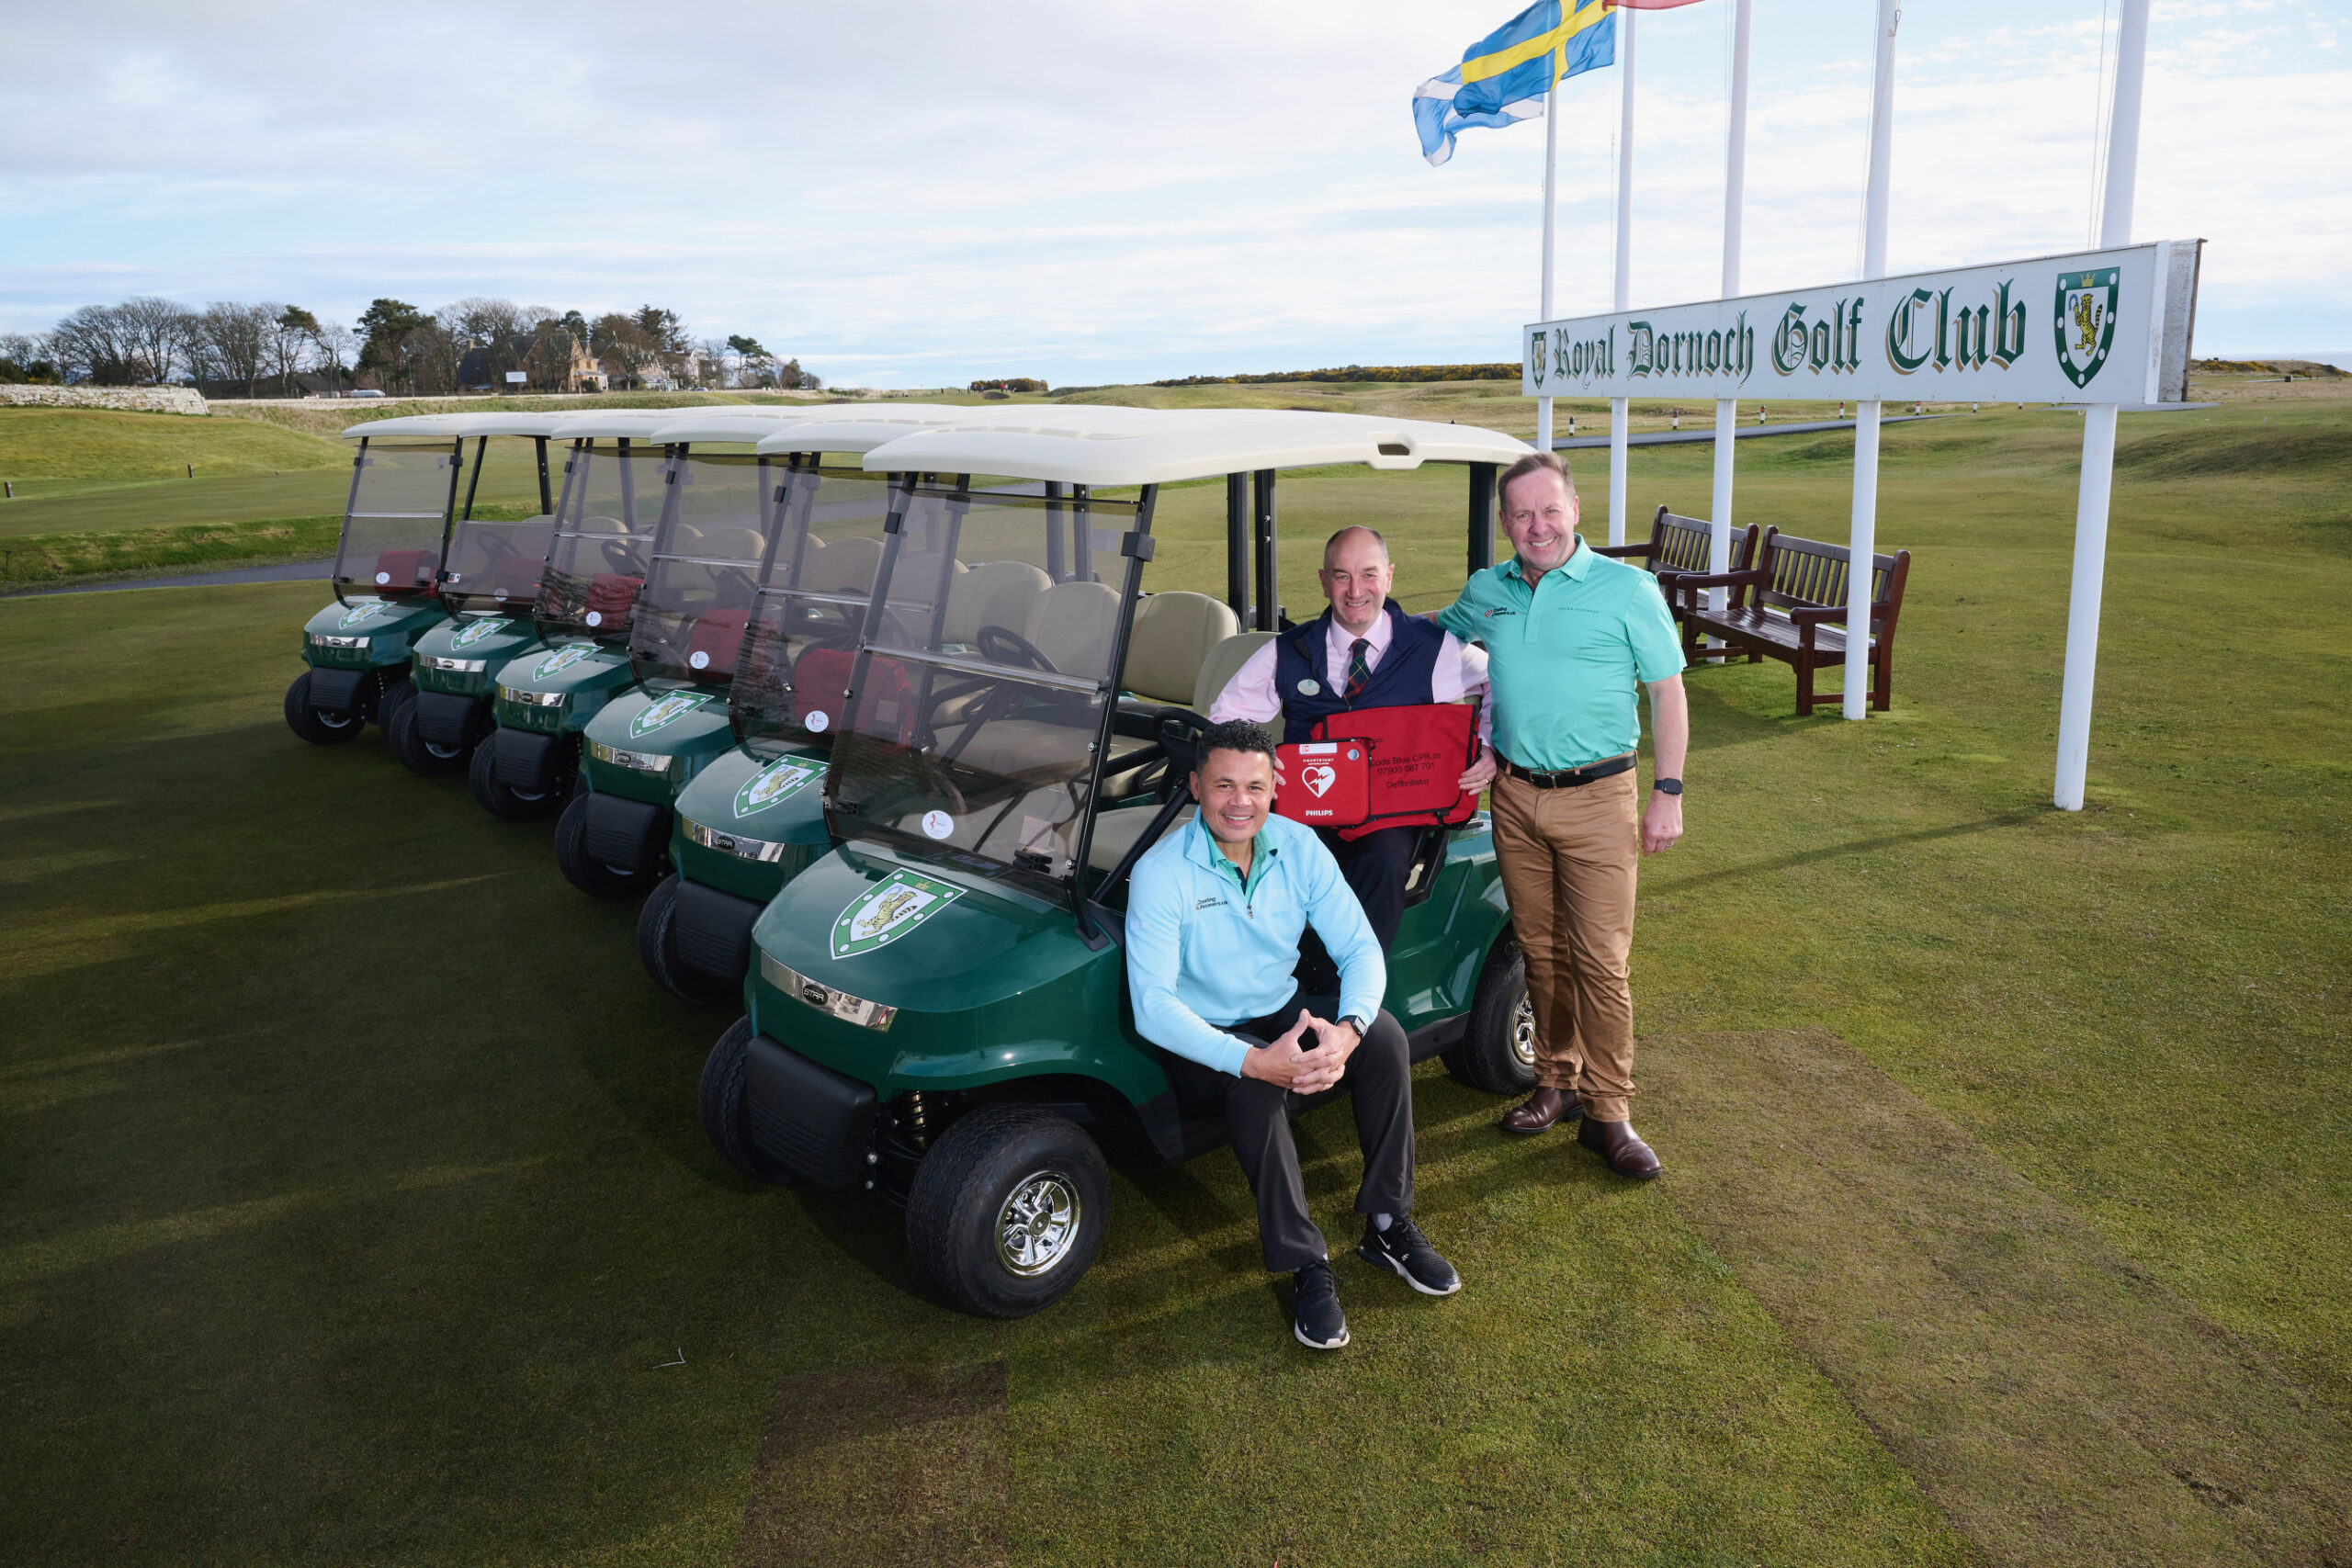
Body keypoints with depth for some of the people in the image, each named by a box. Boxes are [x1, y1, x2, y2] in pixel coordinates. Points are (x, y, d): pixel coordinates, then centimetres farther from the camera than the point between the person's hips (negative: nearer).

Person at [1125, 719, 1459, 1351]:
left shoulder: (1300, 848, -7)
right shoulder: (1160, 873, -21)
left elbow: (1361, 949, -8)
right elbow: (1152, 1006, -28)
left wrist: (1348, 1030, -30)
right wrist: (1253, 1059, -40)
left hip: (1283, 1014, 5)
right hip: (1205, 1039, -4)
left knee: (1385, 1034, -21)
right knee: (1256, 1085, -36)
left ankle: (1388, 1223, -8)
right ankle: (1305, 1265, -21)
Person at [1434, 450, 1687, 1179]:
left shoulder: (1628, 589, -5)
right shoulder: (1485, 591, 7)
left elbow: (1668, 693, -3)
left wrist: (1668, 792, -7)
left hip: (1597, 798, -4)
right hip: (1515, 796, 4)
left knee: (1601, 960, -4)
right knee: (1541, 950, 12)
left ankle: (1608, 1114, 6)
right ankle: (1557, 1082, 27)